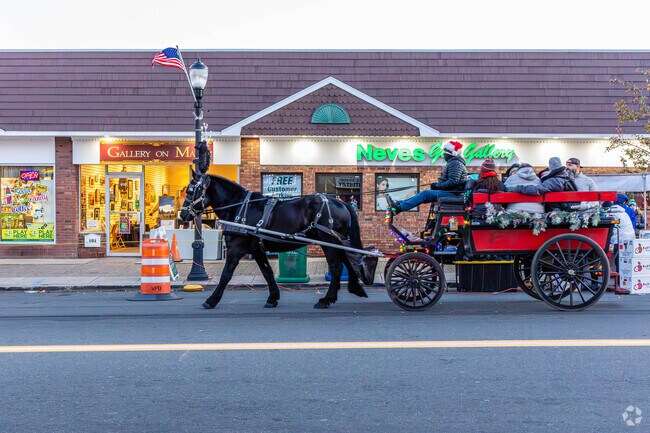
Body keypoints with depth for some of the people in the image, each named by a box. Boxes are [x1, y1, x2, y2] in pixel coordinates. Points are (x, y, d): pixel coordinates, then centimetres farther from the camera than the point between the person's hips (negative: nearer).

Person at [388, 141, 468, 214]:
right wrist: (437, 184, 8)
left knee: (425, 194, -19)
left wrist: (438, 186, -14)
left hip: (452, 194, -10)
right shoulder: (453, 163, 22)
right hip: (451, 192, 10)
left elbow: (453, 181, -23)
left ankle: (399, 208, -25)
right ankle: (398, 203, -4)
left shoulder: (455, 163, -12)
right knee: (424, 193, 3)